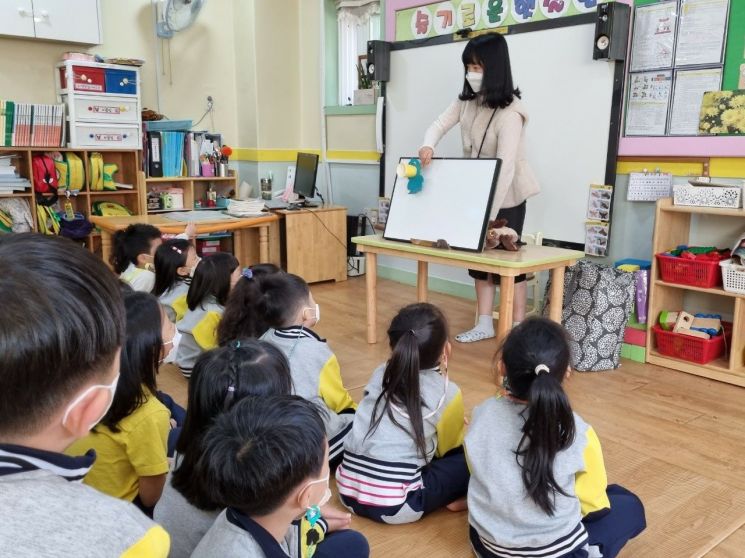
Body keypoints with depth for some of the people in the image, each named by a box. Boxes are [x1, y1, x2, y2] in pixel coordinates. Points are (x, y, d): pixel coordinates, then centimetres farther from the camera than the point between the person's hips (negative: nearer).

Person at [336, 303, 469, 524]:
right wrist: (458, 424, 33)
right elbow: (447, 445, 14)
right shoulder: (447, 393, -4)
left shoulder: (380, 374, 8)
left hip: (348, 491, 5)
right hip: (396, 506, -5)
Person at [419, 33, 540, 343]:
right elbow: (440, 124, 4)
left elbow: (505, 167, -32)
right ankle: (485, 325, 20)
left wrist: (490, 215, -37)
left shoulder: (509, 111, -26)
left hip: (506, 196, -8)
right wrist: (428, 146, -21)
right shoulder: (468, 100, -1)